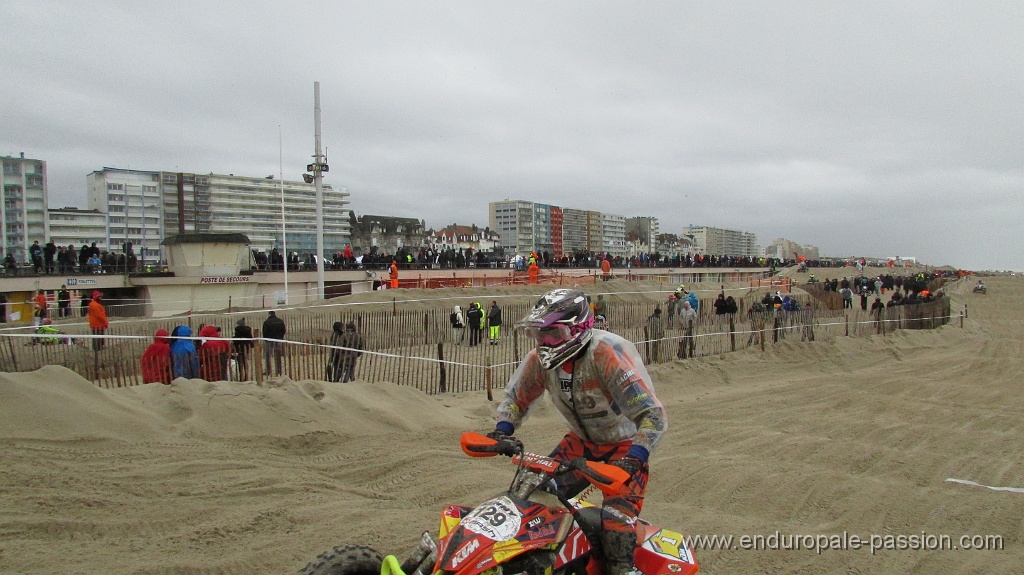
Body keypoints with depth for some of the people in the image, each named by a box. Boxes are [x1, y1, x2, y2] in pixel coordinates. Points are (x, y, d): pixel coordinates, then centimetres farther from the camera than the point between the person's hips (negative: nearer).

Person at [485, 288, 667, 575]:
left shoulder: (608, 352, -30)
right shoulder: (541, 358, -11)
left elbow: (653, 416, -33)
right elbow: (516, 396, 7)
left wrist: (633, 459, -46)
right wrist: (502, 430, -12)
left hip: (626, 444, -6)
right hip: (582, 440, 6)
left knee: (617, 513, -25)